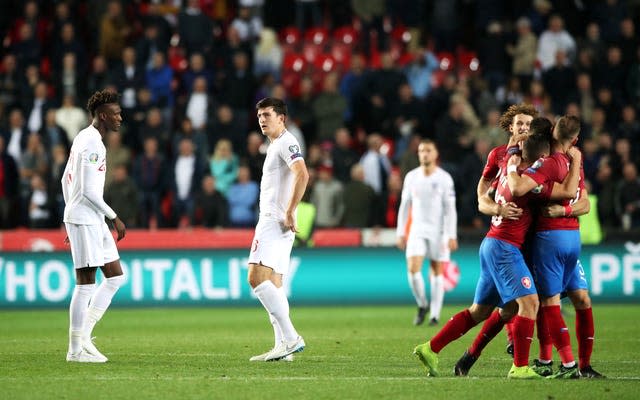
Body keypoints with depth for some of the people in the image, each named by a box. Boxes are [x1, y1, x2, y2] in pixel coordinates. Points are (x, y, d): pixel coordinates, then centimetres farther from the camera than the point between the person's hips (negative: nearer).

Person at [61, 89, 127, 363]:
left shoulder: (83, 138, 16)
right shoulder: (92, 144, -15)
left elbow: (66, 180, 21)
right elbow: (88, 190, -20)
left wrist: (71, 218, 24)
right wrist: (114, 217, -13)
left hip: (94, 221, 10)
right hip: (85, 220, -10)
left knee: (116, 276, 10)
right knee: (85, 284, -6)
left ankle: (83, 336, 10)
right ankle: (76, 349, -1)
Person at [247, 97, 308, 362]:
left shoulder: (286, 142, -9)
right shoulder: (275, 145, 22)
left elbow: (302, 175, -24)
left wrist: (289, 213, -25)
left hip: (275, 222, -11)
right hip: (269, 220, 11)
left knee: (257, 278, -18)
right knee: (273, 283, 7)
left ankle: (291, 338, -21)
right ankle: (283, 345, 4)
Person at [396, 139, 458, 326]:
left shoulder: (444, 178, -4)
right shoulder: (411, 177, 5)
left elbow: (450, 209, -6)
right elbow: (404, 206, 11)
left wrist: (452, 236, -12)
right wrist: (400, 233, 7)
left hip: (438, 230, -2)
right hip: (417, 229, 2)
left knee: (437, 272, 1)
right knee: (413, 269, -12)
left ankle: (435, 314, 8)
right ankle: (422, 305, 10)